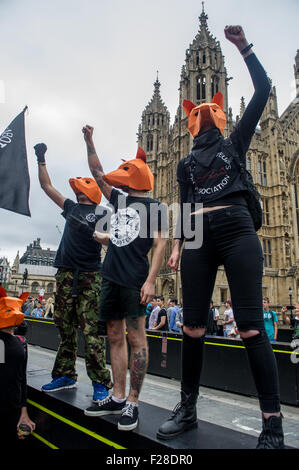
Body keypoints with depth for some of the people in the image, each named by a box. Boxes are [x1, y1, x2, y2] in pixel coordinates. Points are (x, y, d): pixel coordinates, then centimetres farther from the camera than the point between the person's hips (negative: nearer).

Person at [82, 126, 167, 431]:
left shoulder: (152, 206, 0)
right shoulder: (119, 199, 18)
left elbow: (160, 245, -6)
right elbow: (98, 173, 26)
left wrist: (150, 280, -16)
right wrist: (89, 142, 23)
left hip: (134, 280, -7)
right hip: (111, 277, 7)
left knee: (135, 338, -1)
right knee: (115, 337, 10)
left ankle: (132, 403, 10)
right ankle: (117, 398, 22)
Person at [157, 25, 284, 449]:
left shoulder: (235, 143, 20)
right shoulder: (186, 163, 25)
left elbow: (263, 91, 15)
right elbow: (184, 207, 17)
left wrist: (244, 47, 14)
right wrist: (176, 245, 7)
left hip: (236, 230, -2)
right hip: (198, 239, 3)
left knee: (250, 326, -9)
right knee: (193, 327, 1)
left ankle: (273, 425, 2)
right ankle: (188, 409, 17)